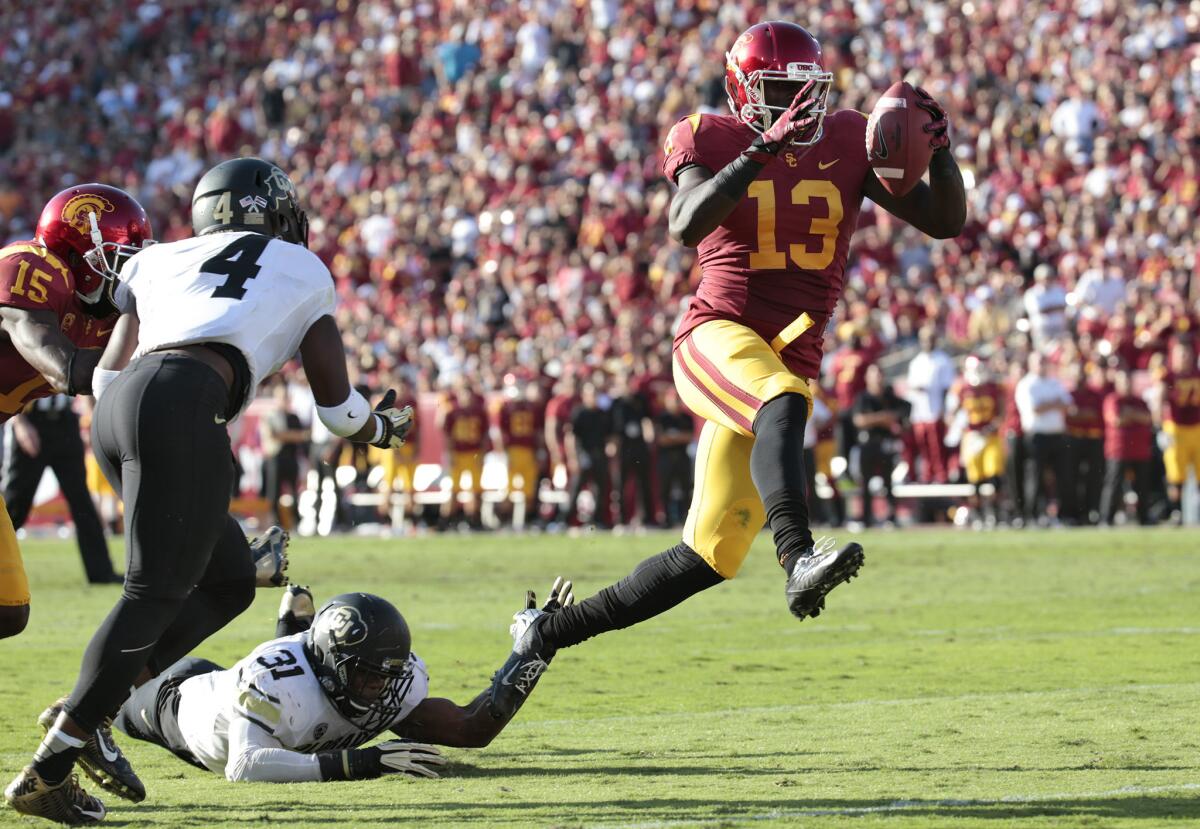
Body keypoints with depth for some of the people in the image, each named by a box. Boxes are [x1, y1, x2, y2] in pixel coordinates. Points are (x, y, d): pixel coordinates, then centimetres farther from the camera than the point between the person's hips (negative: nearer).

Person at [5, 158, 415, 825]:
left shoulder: (160, 262, 30)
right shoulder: (303, 271, 22)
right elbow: (338, 404, 24)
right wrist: (384, 428, 45)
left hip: (118, 411, 7)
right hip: (182, 408, -6)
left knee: (230, 578, 17)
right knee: (157, 592, -5)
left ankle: (88, 714, 10)